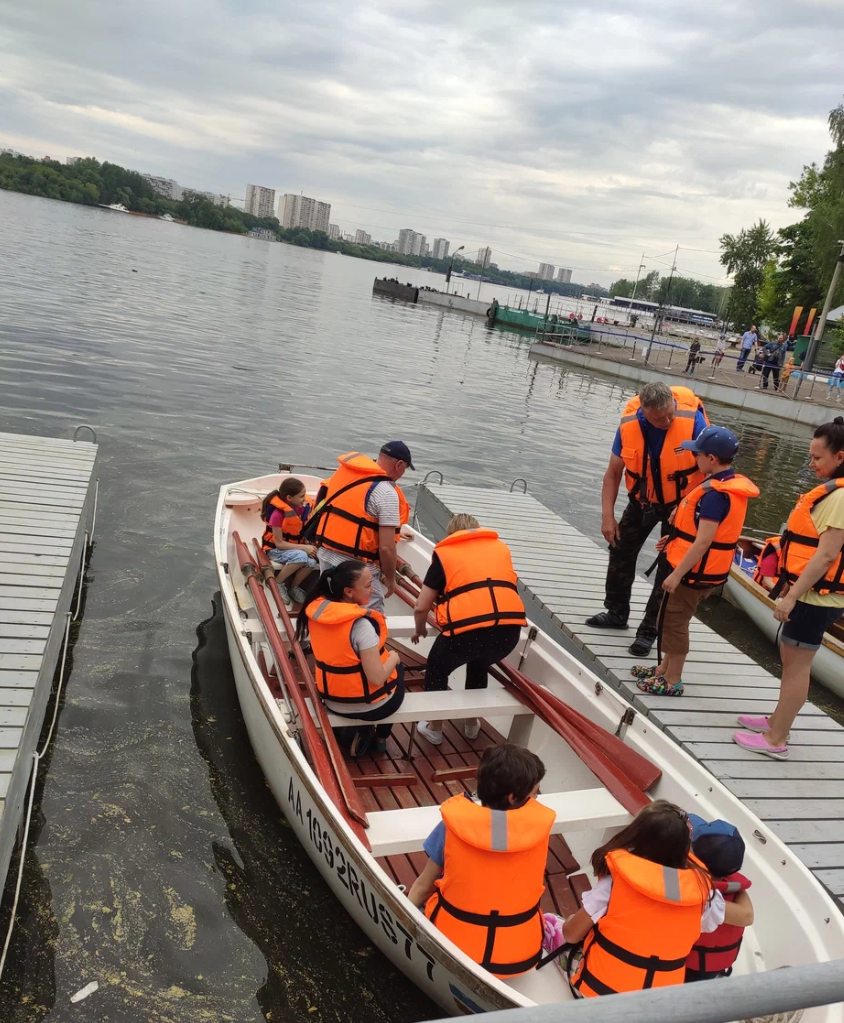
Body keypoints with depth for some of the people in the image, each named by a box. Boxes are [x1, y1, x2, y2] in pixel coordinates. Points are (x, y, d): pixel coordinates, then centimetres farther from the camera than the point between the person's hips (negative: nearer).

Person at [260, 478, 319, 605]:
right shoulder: (278, 514, -25)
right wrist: (304, 548, -27)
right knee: (301, 556, -35)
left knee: (312, 561, -26)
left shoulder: (303, 507, -7)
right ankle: (277, 583, -12)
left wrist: (310, 545, -14)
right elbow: (279, 543, -21)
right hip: (275, 550, -5)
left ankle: (294, 587, 1)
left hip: (295, 548, 6)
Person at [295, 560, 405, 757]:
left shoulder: (317, 609, -10)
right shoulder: (361, 625, -31)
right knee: (397, 668, 27)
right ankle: (380, 738, 36)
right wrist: (393, 658, -9)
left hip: (332, 701, 6)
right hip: (370, 706, -5)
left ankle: (359, 732, 24)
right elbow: (378, 678, -26)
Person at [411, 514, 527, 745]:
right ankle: (472, 723, 46)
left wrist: (420, 630, 34)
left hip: (468, 628, -3)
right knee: (479, 665, 36)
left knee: (436, 668, 28)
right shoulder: (501, 547, 25)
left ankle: (434, 728, 36)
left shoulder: (445, 552, 16)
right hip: (510, 629, 4)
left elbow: (421, 608, 14)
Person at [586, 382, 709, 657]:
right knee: (620, 551, 11)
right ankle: (617, 613, 31)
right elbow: (613, 472, -9)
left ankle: (649, 630, 11)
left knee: (671, 566, 0)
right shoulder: (629, 424, -20)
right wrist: (607, 516, -13)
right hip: (642, 500, 4)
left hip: (681, 503, -3)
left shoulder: (693, 420, -29)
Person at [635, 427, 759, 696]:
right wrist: (675, 538, 12)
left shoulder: (715, 493, -25)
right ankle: (665, 669, 34)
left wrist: (676, 574, -22)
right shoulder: (733, 485, 5)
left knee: (674, 622, 4)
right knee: (673, 620, 21)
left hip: (695, 572, -9)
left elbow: (703, 542, -26)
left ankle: (672, 682, 16)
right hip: (704, 570, 9)